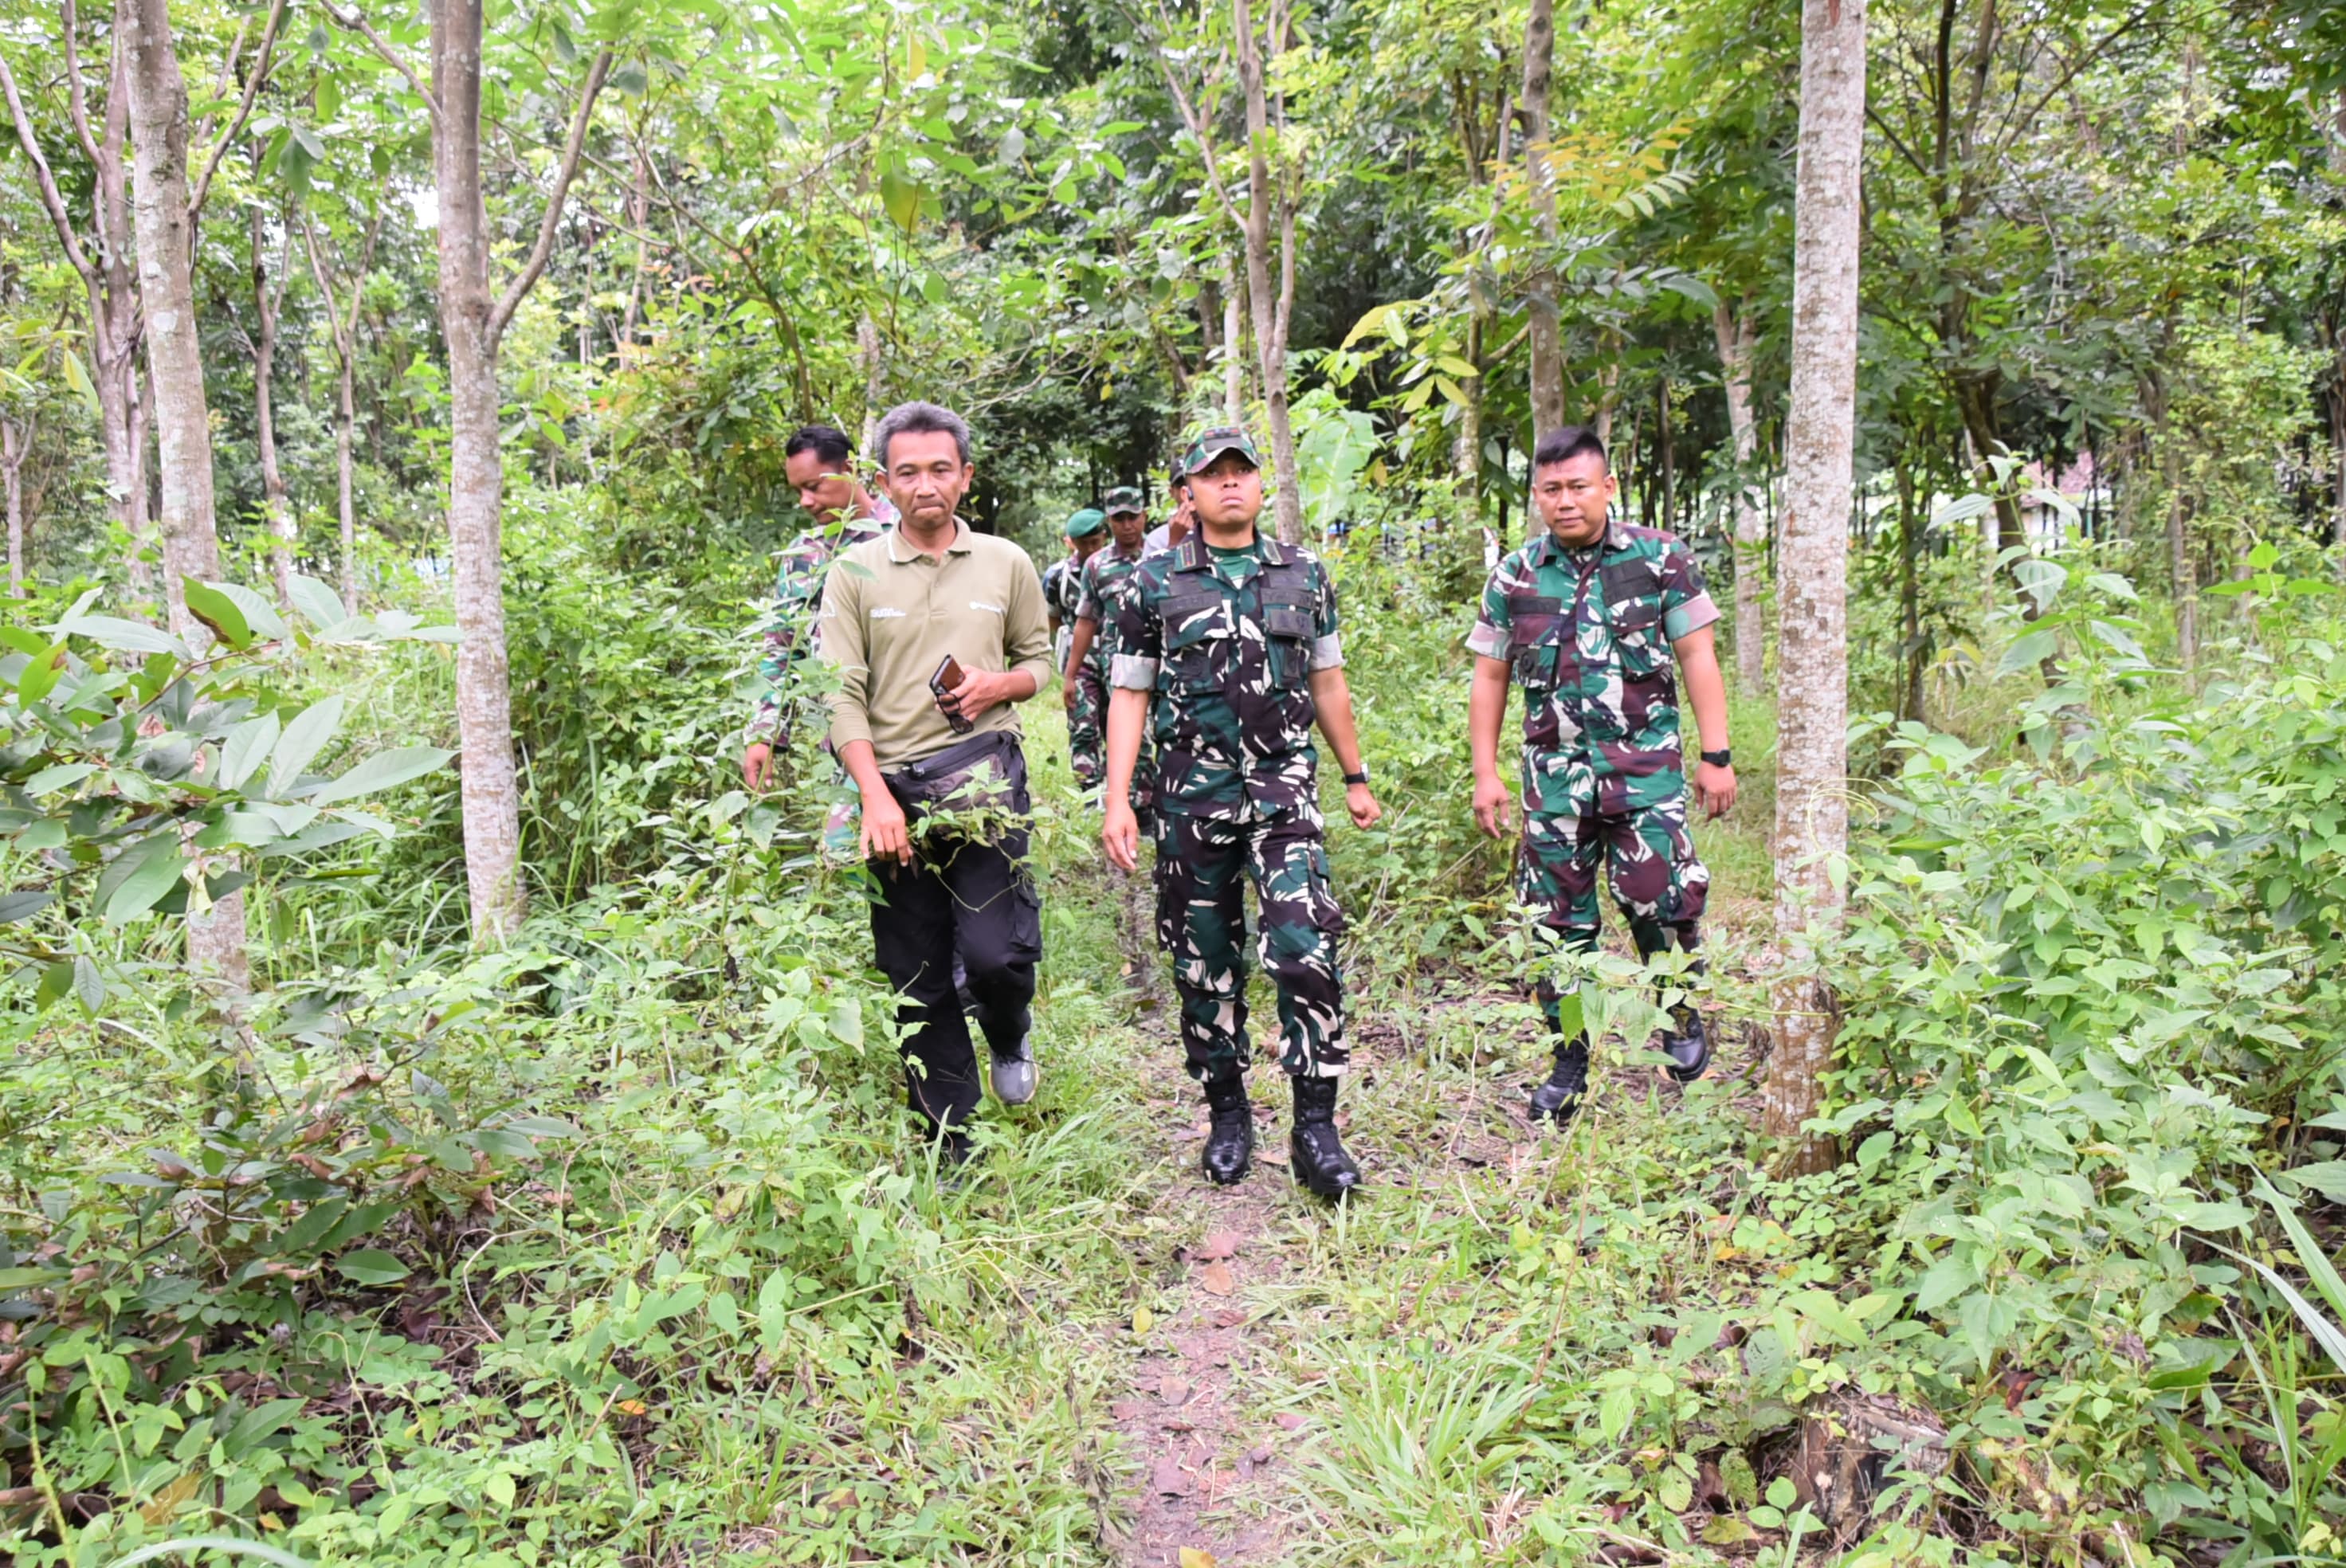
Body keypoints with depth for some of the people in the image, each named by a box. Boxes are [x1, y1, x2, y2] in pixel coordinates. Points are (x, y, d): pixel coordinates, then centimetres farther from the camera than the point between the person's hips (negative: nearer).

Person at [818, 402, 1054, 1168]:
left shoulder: (1005, 563, 10)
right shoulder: (856, 572, 5)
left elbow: (1039, 660, 17)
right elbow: (841, 696, 0)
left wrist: (996, 686, -6)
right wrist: (875, 796, -11)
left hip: (982, 775, 0)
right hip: (892, 787, 1)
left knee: (994, 951, -13)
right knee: (915, 980, 6)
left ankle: (1009, 1038, 24)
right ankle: (950, 1143, 21)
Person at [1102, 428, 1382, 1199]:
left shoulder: (1304, 575, 9)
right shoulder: (1155, 583, 3)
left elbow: (1328, 682, 17)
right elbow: (1129, 696, 3)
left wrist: (1356, 779, 18)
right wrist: (1117, 801, -6)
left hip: (1283, 791, 1)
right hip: (1191, 797, 0)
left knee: (1306, 953, -12)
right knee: (1205, 967, 7)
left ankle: (1316, 1129, -1)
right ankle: (1227, 1114, 24)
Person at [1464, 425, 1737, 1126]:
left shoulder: (1658, 559, 2)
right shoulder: (1515, 577, 6)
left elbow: (1697, 657, 3)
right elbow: (1490, 678, 11)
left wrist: (1716, 756, -1)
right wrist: (1485, 773, 7)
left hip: (1645, 765, -2)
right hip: (1555, 771, 2)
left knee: (1659, 899, -8)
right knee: (1558, 920, 5)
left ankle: (1683, 1016, 22)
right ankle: (1569, 1059, 19)